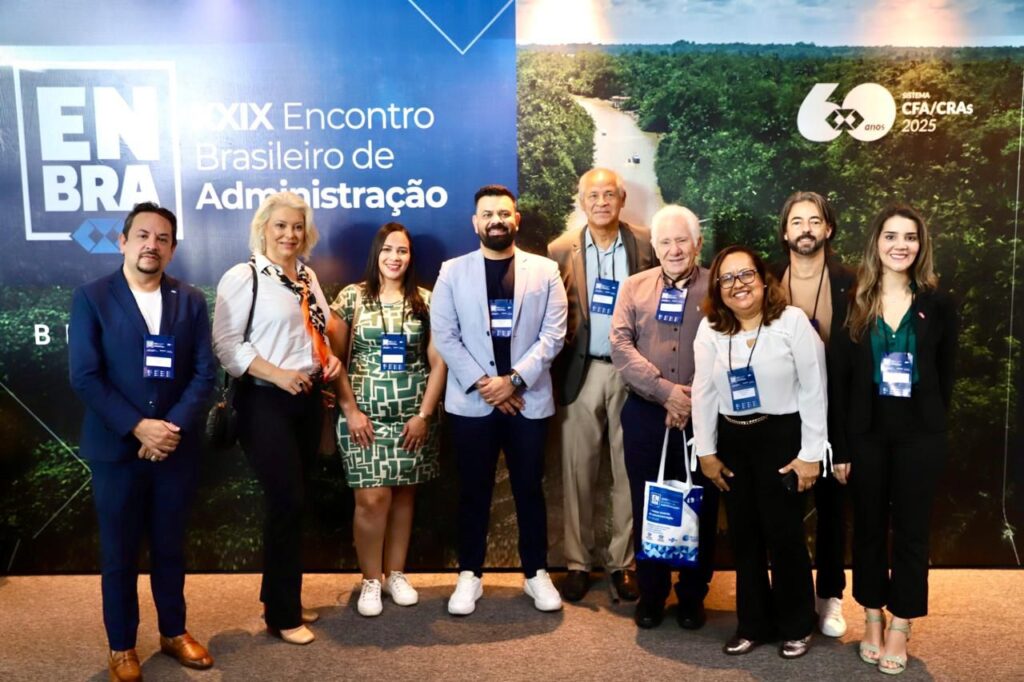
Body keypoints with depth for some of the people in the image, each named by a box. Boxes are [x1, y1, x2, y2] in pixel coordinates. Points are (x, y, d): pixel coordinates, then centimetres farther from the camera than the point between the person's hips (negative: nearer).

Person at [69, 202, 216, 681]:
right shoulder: (91, 298, -3)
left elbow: (205, 372, -1)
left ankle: (174, 632, 31)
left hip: (176, 447, 2)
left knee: (170, 547, 14)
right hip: (116, 448, -2)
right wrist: (137, 427, -17)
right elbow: (84, 377, -9)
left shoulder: (191, 301, 5)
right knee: (119, 553, 10)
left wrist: (173, 427, -14)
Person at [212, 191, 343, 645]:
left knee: (289, 501, 14)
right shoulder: (242, 276, -8)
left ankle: (280, 596, 29)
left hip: (308, 399, 7)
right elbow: (226, 343, -14)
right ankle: (282, 614, 12)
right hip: (266, 402, -7)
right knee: (287, 502, -4)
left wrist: (330, 359, 2)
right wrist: (277, 374, -21)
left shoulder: (308, 277, 12)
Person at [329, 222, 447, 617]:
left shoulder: (426, 301, 4)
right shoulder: (351, 297, 1)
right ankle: (371, 580, 11)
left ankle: (396, 574, 23)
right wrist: (350, 410, -7)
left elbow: (438, 362, 3)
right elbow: (334, 358, 0)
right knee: (372, 498, -6)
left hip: (412, 416, 2)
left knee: (404, 495, 8)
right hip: (365, 414, -2)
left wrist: (424, 414, -4)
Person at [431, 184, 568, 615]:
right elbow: (444, 336, -3)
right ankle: (469, 575, 21)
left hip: (528, 399, 0)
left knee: (530, 489, 9)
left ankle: (536, 573, 23)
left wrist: (514, 379, -13)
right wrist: (482, 383, -11)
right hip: (471, 400, 0)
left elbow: (553, 335, -3)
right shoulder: (453, 272, 4)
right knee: (474, 492, 8)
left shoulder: (545, 271, 3)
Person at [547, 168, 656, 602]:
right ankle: (578, 562, 20)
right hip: (580, 372, 1)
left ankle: (622, 562, 21)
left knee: (629, 471, 7)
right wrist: (555, 368, -5)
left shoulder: (646, 244, 1)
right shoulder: (561, 250, 3)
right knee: (577, 471, 7)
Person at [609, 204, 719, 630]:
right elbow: (621, 346, -4)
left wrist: (694, 399, -15)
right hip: (645, 414, 2)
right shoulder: (635, 287, 7)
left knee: (700, 507, 7)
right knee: (648, 506, 9)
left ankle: (692, 597, 24)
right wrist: (665, 391, -15)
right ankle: (651, 594, 25)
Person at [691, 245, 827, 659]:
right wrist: (706, 451, 2)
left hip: (782, 437, -4)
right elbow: (703, 391, 3)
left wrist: (811, 453, -10)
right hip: (732, 440, 4)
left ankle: (796, 626, 24)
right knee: (743, 536, 12)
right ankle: (753, 624, 29)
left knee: (784, 534, 2)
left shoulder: (792, 321, -11)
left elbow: (814, 390, -9)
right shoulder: (710, 328, 0)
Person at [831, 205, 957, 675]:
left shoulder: (937, 304, 2)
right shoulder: (854, 303, 0)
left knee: (911, 529, 7)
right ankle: (872, 619, 25)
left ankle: (901, 626, 20)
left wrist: (931, 426, 1)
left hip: (920, 436, 0)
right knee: (869, 527, 10)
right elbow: (839, 378, -3)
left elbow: (945, 376, 6)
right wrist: (841, 446, -7)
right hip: (867, 434, 0)